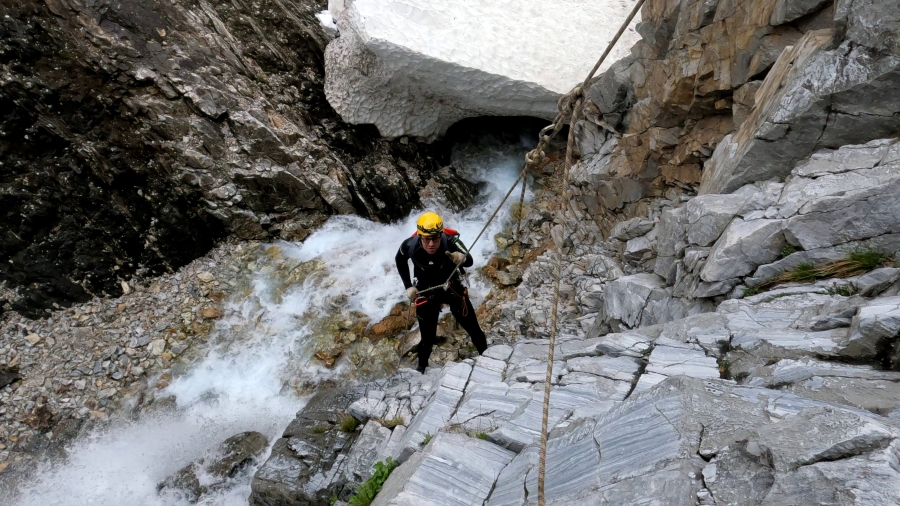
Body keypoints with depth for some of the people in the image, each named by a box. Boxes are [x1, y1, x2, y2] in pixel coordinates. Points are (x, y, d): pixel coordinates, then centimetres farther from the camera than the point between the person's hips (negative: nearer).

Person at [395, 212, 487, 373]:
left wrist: (463, 258, -74)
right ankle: (421, 368, 36)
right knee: (427, 337, 9)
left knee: (473, 328, 11)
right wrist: (408, 286, -5)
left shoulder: (450, 241, -35)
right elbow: (400, 260, -3)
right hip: (426, 293, 0)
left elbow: (470, 261, -52)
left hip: (453, 289, 0)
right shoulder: (410, 245, -28)